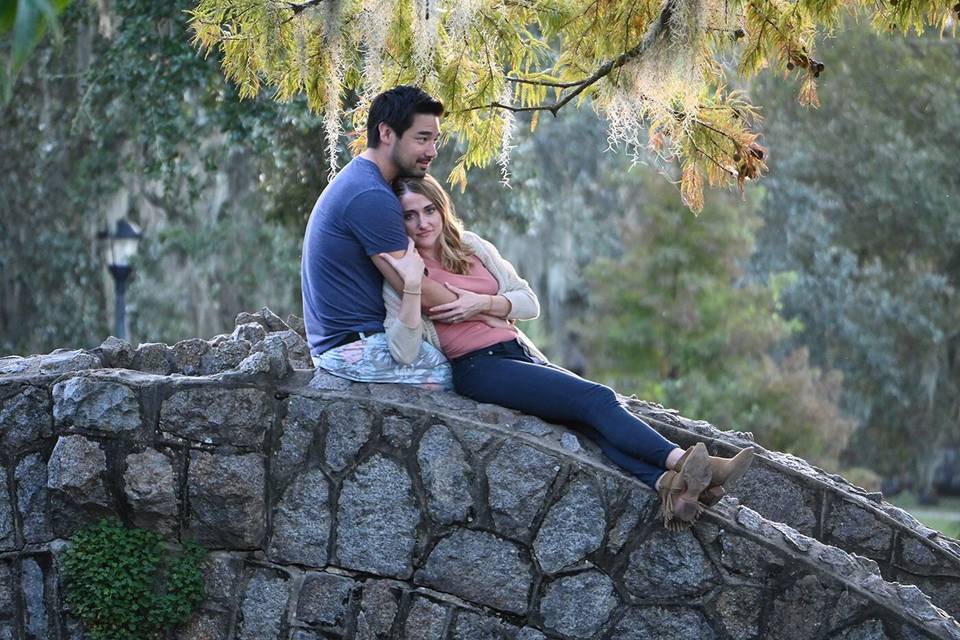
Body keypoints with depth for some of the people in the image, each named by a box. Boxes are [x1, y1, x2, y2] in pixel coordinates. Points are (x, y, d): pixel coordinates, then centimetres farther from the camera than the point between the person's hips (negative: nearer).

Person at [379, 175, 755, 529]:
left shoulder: (470, 245, 16)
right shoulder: (401, 273, 1)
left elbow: (529, 303, 14)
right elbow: (405, 351, -13)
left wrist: (480, 303, -4)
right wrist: (412, 286, -23)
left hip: (521, 352, 6)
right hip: (478, 368, -6)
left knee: (594, 420, -23)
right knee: (595, 399, -26)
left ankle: (669, 484, -45)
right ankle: (678, 460, -42)